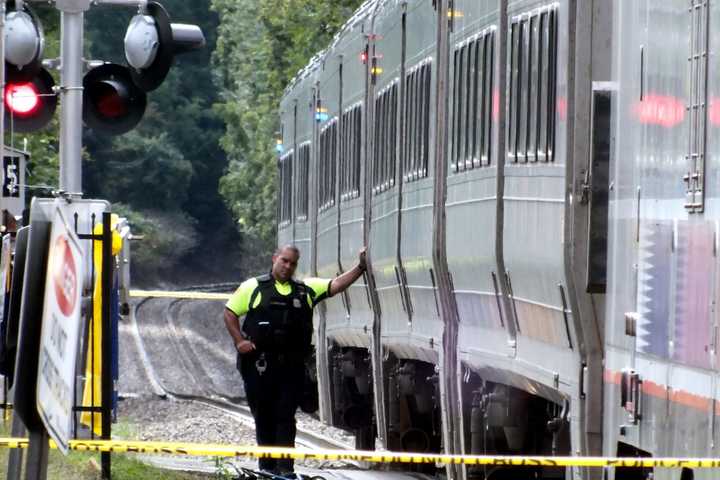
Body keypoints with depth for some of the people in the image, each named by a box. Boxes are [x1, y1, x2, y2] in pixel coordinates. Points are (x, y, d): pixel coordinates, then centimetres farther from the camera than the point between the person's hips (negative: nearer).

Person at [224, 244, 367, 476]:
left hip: (292, 364, 1)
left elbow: (336, 284, 5)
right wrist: (239, 340, -4)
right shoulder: (253, 287, 5)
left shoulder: (306, 289, 11)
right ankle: (267, 466, 15)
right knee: (264, 417, 6)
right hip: (260, 363, -1)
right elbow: (230, 312, 8)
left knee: (285, 416, -3)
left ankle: (284, 467, -4)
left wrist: (360, 267, -8)